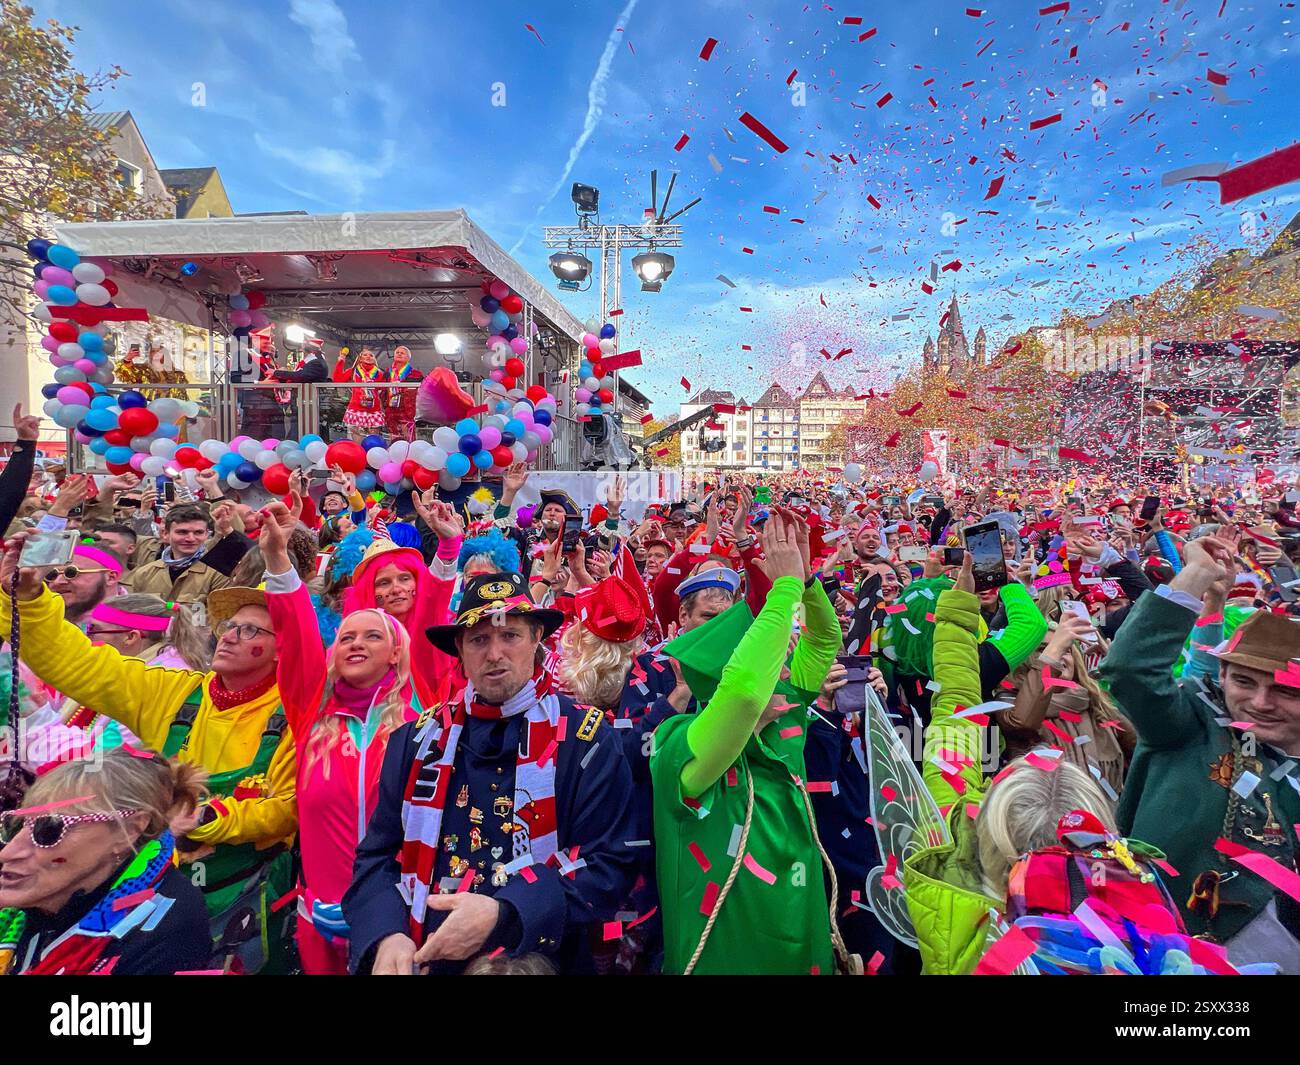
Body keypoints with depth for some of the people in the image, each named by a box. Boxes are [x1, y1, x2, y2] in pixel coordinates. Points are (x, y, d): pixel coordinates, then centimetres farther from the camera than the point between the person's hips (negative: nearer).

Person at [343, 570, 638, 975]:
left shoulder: (586, 739, -8)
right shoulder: (418, 739, 4)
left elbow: (610, 865, -11)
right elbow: (376, 857, 6)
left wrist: (502, 916, -20)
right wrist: (386, 936, -11)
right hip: (426, 960, 3)